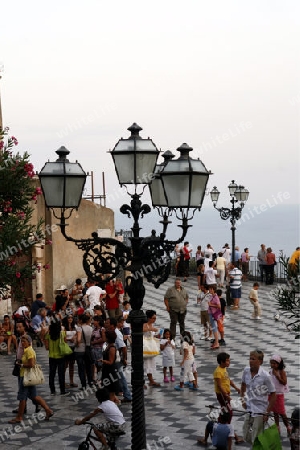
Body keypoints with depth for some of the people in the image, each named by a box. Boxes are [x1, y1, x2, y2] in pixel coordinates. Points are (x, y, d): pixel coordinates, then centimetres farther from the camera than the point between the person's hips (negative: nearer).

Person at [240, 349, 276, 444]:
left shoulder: (265, 376, -19)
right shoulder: (246, 371, -4)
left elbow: (273, 395, -13)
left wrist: (267, 413, -13)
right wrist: (243, 399, 9)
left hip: (260, 411, -6)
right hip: (249, 409, 6)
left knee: (256, 440, -3)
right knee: (247, 437, 13)